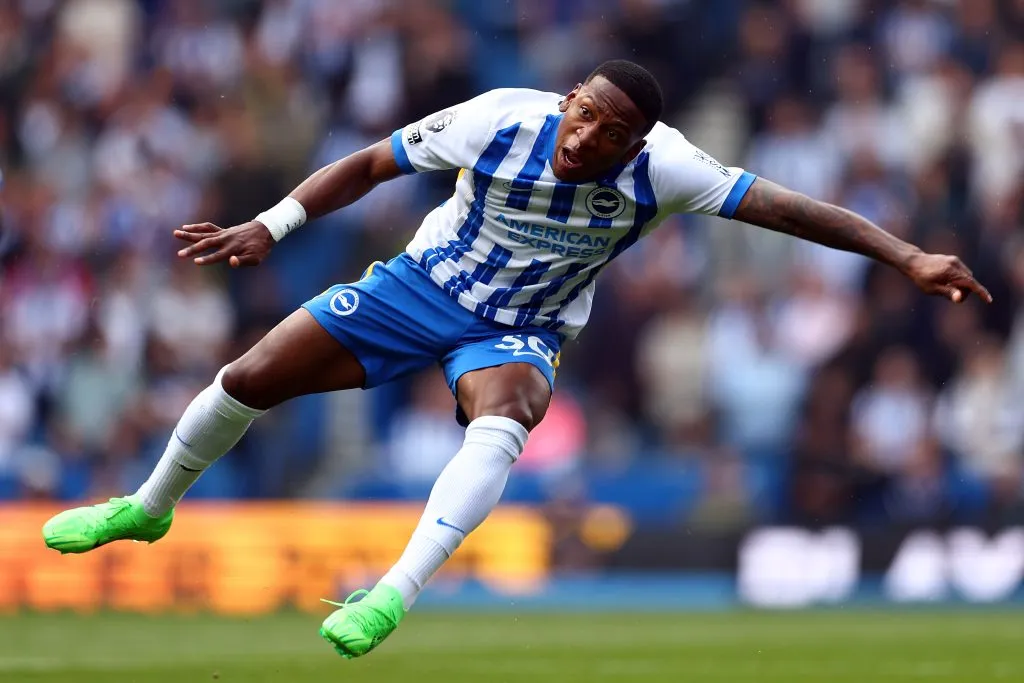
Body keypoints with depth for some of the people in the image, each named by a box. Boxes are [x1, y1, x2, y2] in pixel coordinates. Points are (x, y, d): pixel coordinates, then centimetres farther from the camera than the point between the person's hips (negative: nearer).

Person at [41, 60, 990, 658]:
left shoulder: (660, 169, -24)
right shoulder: (501, 118, -23)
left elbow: (782, 206, -26)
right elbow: (370, 165, -12)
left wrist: (906, 257, -33)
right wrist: (269, 227, -18)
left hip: (517, 335, -1)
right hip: (425, 283, 1)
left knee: (504, 417, -37)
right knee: (249, 378, -4)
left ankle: (396, 594, -41)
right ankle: (148, 507, 23)